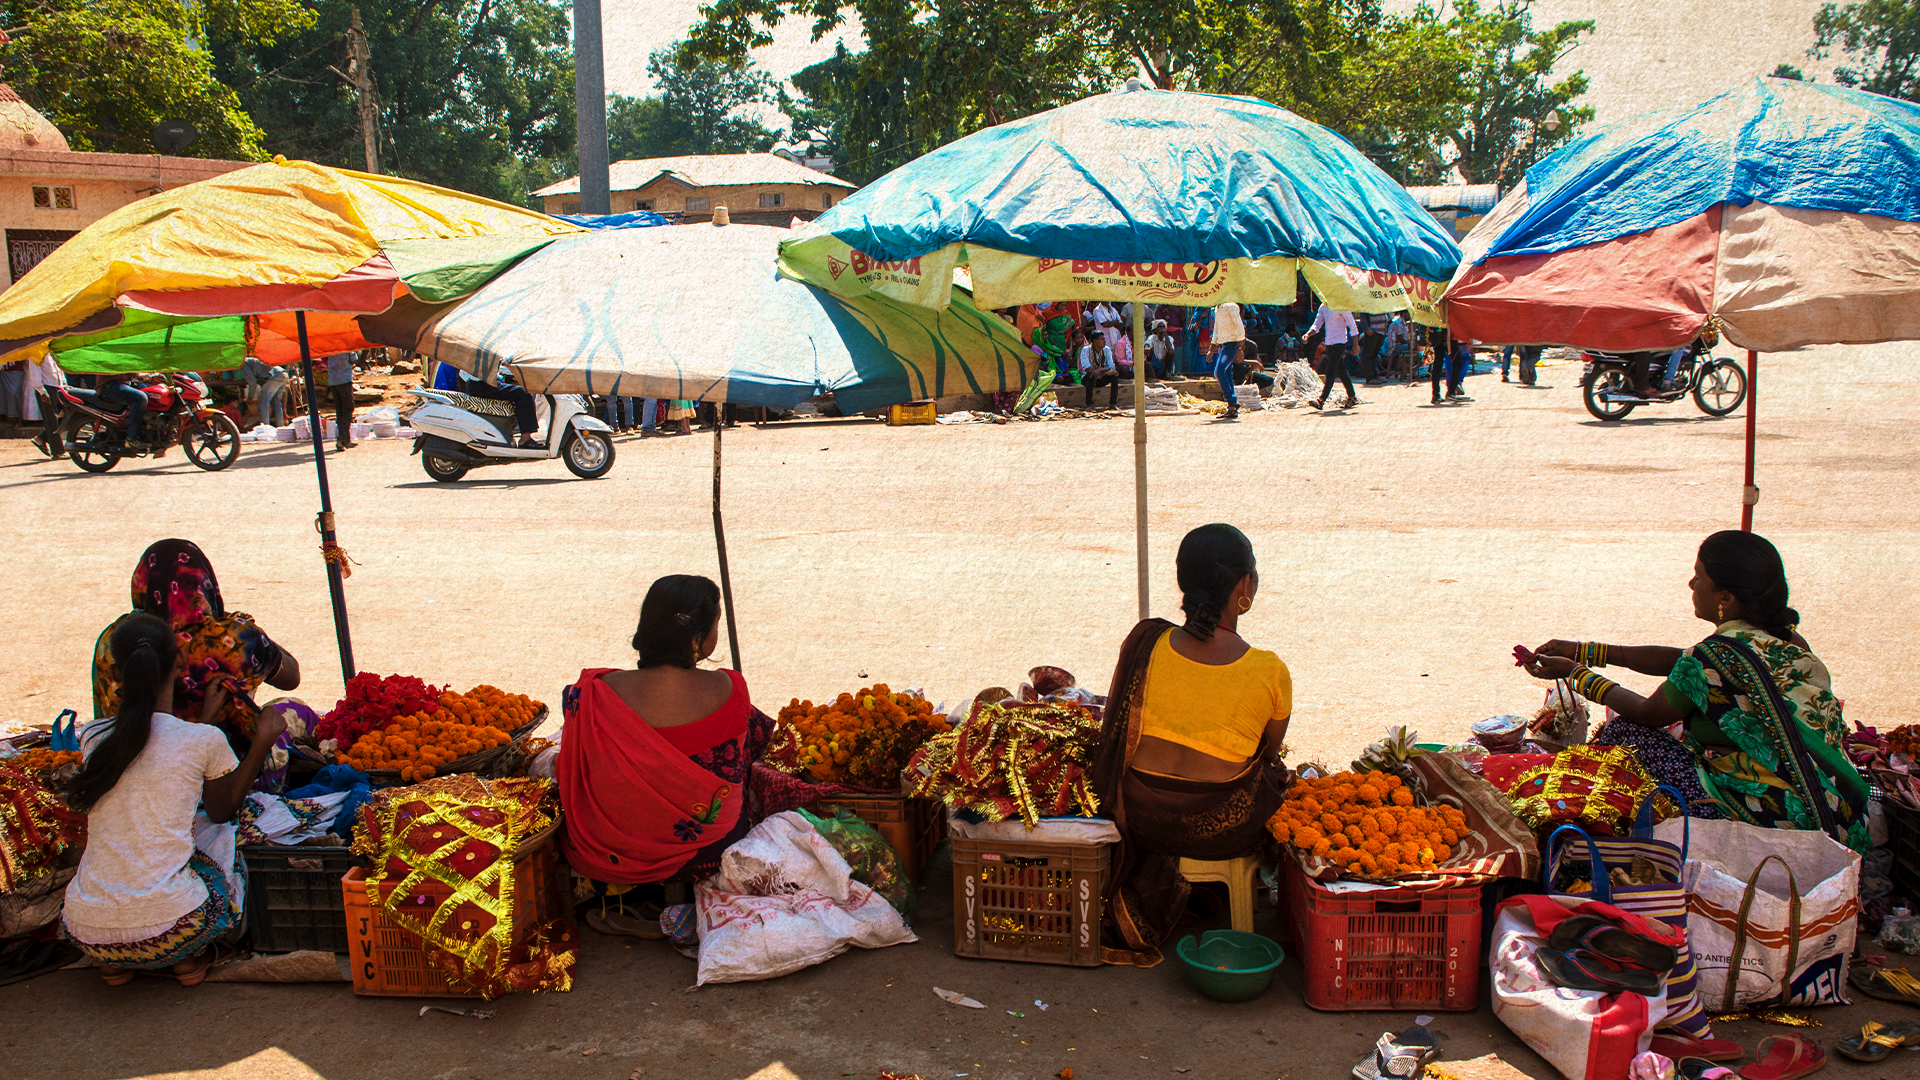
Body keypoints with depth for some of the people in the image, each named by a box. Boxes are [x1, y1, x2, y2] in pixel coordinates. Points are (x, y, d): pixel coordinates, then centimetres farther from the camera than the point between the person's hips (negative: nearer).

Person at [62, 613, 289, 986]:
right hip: (167, 928, -3)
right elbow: (223, 809, 15)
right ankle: (190, 957, 10)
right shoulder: (203, 740, -5)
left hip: (86, 934, 4)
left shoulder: (92, 736, 5)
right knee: (220, 833, 27)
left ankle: (115, 964, 17)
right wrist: (263, 741, 18)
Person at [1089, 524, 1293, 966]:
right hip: (1221, 830, -3)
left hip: (1137, 816, 4)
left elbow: (1115, 733, 3)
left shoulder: (1144, 643, -9)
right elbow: (1269, 753, 4)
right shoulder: (1270, 672, -14)